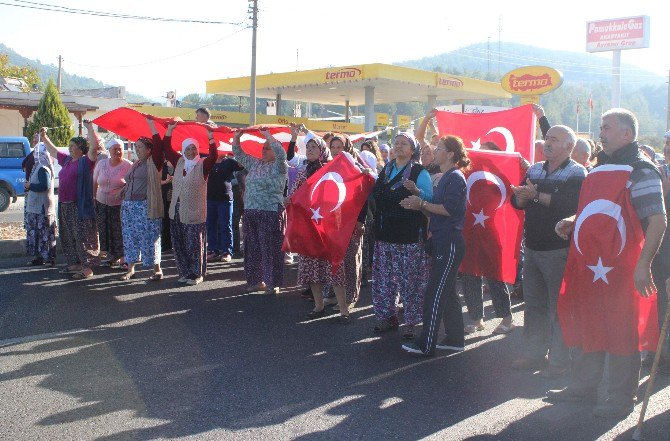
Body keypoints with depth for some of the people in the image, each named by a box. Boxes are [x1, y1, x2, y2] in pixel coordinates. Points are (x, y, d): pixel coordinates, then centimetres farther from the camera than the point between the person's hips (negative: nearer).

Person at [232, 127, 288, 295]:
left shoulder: (279, 166, -3)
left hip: (271, 213, -7)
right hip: (250, 212, 7)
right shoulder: (254, 164, 17)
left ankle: (272, 283, 3)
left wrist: (268, 135, -18)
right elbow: (238, 153, 21)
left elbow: (281, 154, -23)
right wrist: (237, 136, 6)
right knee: (253, 248, 11)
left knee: (270, 249, -4)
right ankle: (257, 280, 21)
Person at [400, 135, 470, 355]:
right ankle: (455, 339, 22)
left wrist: (421, 203, -13)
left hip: (450, 244, -10)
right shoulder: (445, 178, 18)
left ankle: (426, 344, -4)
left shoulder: (456, 178, -11)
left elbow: (448, 209, -20)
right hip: (443, 243, 10)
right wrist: (420, 206, 2)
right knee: (448, 292, 14)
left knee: (435, 293, -8)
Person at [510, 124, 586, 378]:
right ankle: (534, 354, 24)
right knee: (534, 304, 13)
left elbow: (572, 204, -24)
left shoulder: (577, 174, -7)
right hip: (532, 248, 7)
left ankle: (559, 360, 8)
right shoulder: (534, 170, 14)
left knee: (559, 306, -1)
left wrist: (538, 195, -22)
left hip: (559, 250, -7)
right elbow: (516, 200, 10)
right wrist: (522, 196, -13)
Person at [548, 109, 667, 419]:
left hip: (621, 266, -8)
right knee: (587, 325, 15)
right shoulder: (601, 169, 16)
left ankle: (621, 398, 13)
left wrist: (643, 265, -23)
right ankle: (583, 387, 28)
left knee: (621, 332, 1)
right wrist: (571, 223, 8)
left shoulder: (641, 171, -10)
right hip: (589, 264, 9)